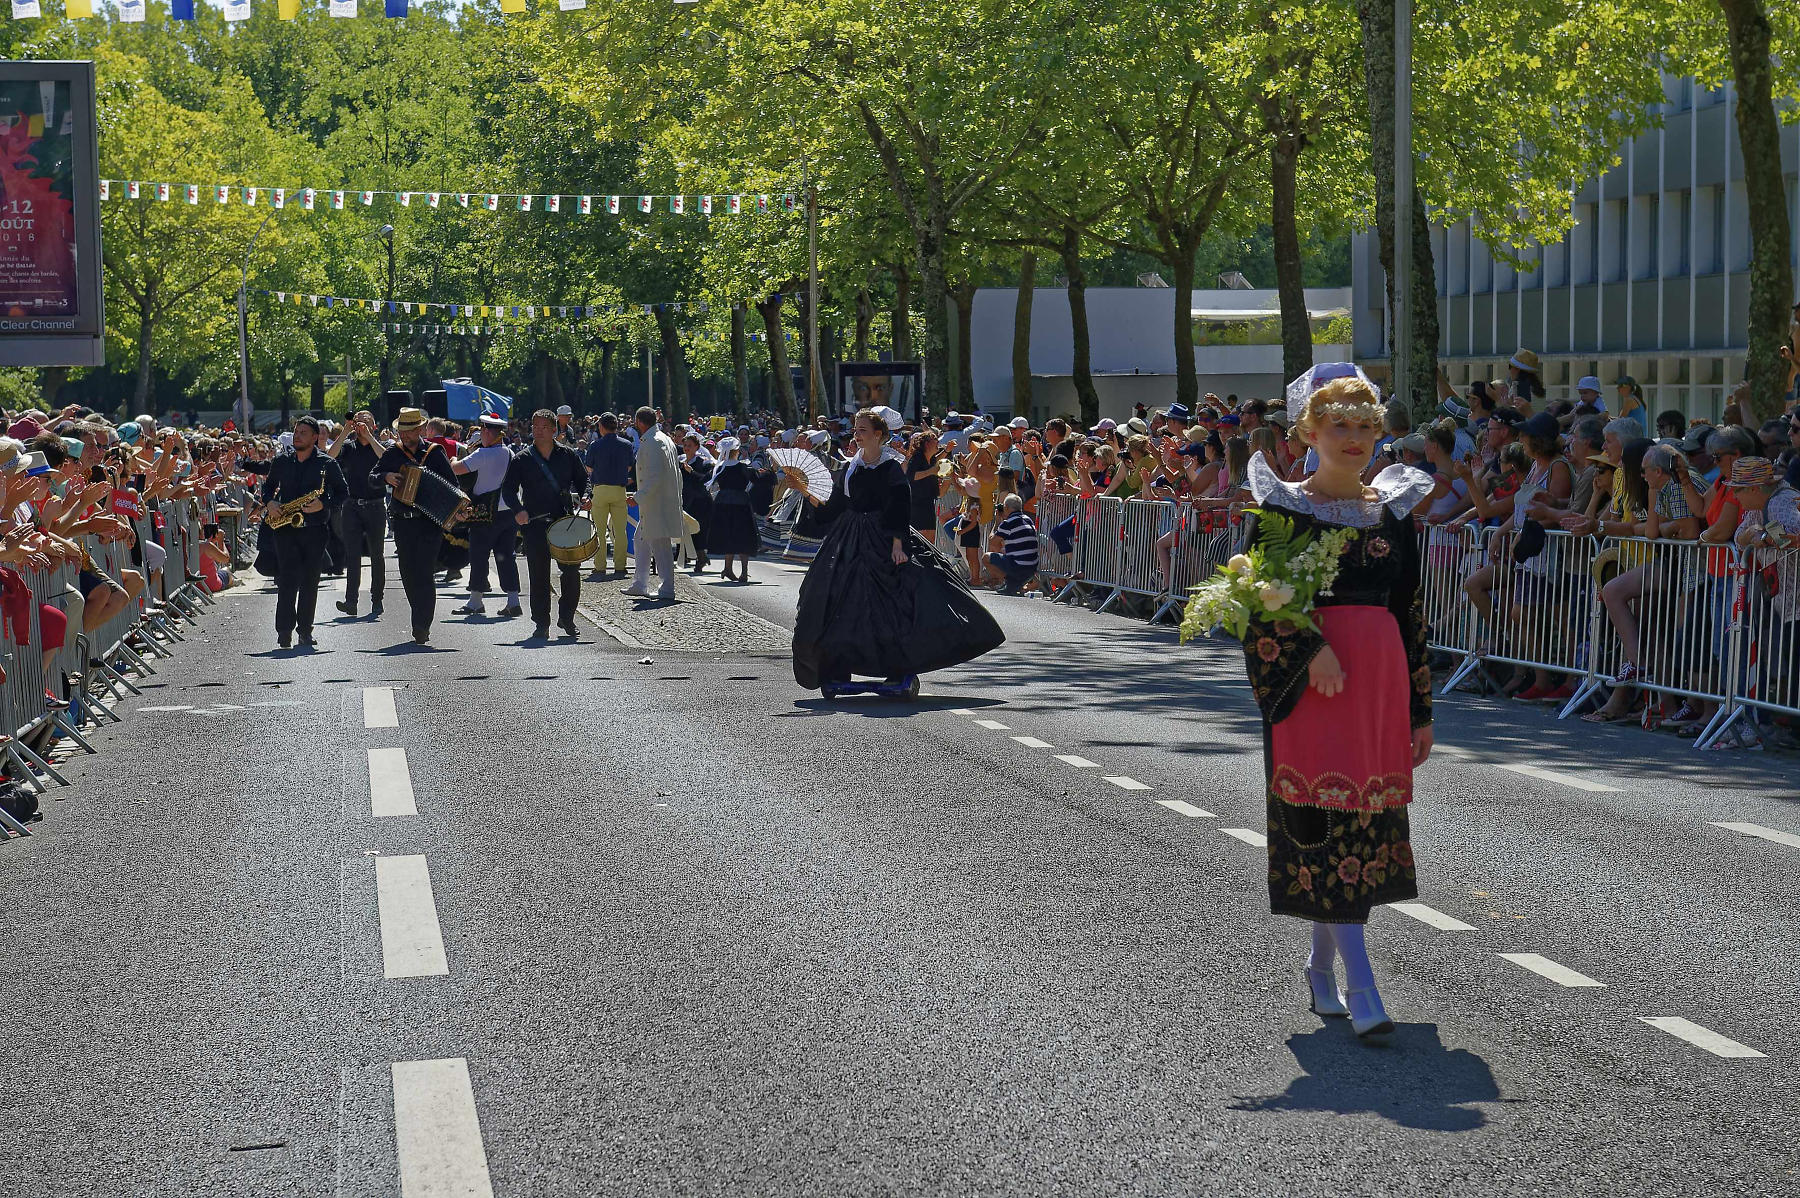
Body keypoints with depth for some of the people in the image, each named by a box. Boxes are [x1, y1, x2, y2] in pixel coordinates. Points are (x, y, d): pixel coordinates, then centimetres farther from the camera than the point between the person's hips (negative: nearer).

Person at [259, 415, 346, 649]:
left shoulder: (327, 464, 1)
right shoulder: (281, 461, 9)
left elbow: (342, 492, 4)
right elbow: (269, 485, 22)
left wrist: (323, 504, -13)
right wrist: (269, 502, 1)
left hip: (314, 530, -1)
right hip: (284, 528, 1)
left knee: (310, 581, 3)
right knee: (288, 577, -10)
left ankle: (305, 630, 13)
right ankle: (284, 631, -9)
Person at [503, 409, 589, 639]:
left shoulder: (567, 455, 7)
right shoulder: (522, 459, 2)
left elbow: (582, 480, 18)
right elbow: (510, 490, 0)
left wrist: (581, 498, -2)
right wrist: (518, 510, -17)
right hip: (535, 523, -1)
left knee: (572, 570, -3)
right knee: (539, 576, 0)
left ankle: (566, 618, 15)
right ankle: (541, 623, 8)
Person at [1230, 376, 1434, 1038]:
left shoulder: (1394, 510, 12)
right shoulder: (1280, 507, 0)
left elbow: (1411, 613, 14)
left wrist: (1419, 709, 13)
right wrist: (1311, 650, -23)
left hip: (1379, 676, 5)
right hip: (1310, 680, -5)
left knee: (1367, 820, 7)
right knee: (1329, 818, -11)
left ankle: (1322, 966, 24)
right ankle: (1360, 988, -14)